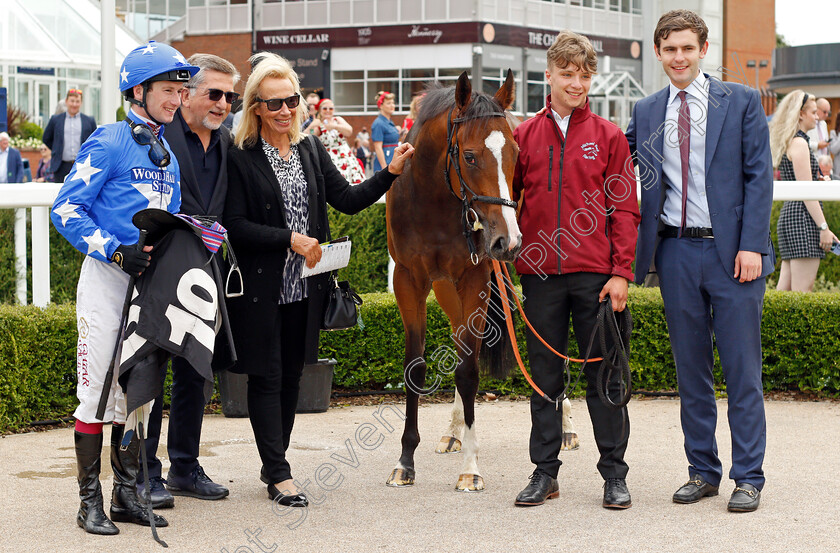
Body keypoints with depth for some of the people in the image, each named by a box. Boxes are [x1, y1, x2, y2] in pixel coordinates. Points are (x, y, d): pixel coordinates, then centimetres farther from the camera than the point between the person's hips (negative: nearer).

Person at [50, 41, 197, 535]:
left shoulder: (167, 153, 15)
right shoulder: (110, 143, -9)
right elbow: (66, 209, -13)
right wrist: (116, 251, -21)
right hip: (107, 277, -7)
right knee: (98, 390, -4)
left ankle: (128, 494, 19)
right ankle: (90, 500, 4)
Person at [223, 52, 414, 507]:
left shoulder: (311, 150, 9)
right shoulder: (240, 158, -9)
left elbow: (346, 199, 4)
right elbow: (236, 227, -13)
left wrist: (390, 174, -9)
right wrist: (290, 239, -19)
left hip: (304, 286, 6)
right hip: (260, 286, -6)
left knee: (291, 376, 12)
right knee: (266, 377, -1)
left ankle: (273, 464, 24)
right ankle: (279, 475, 4)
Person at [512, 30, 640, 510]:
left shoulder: (608, 136, 4)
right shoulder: (524, 136, 8)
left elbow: (624, 209, 1)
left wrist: (621, 272, -7)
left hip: (595, 273, -2)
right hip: (540, 274, 2)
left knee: (604, 375, 3)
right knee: (545, 375, 8)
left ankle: (615, 474, 11)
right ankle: (545, 472, 16)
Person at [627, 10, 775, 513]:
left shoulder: (741, 102, 1)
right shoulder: (646, 113, 11)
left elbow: (759, 176, -2)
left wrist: (751, 245, -11)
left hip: (732, 250, -3)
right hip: (676, 250, 3)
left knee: (742, 370, 0)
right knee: (691, 370, 9)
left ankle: (749, 477, 6)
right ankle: (703, 471, 18)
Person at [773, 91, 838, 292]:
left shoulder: (786, 143, 20)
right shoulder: (799, 143, -10)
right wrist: (823, 227, -16)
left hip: (789, 214, 10)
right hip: (803, 217, -10)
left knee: (784, 289, 7)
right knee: (802, 291, -10)